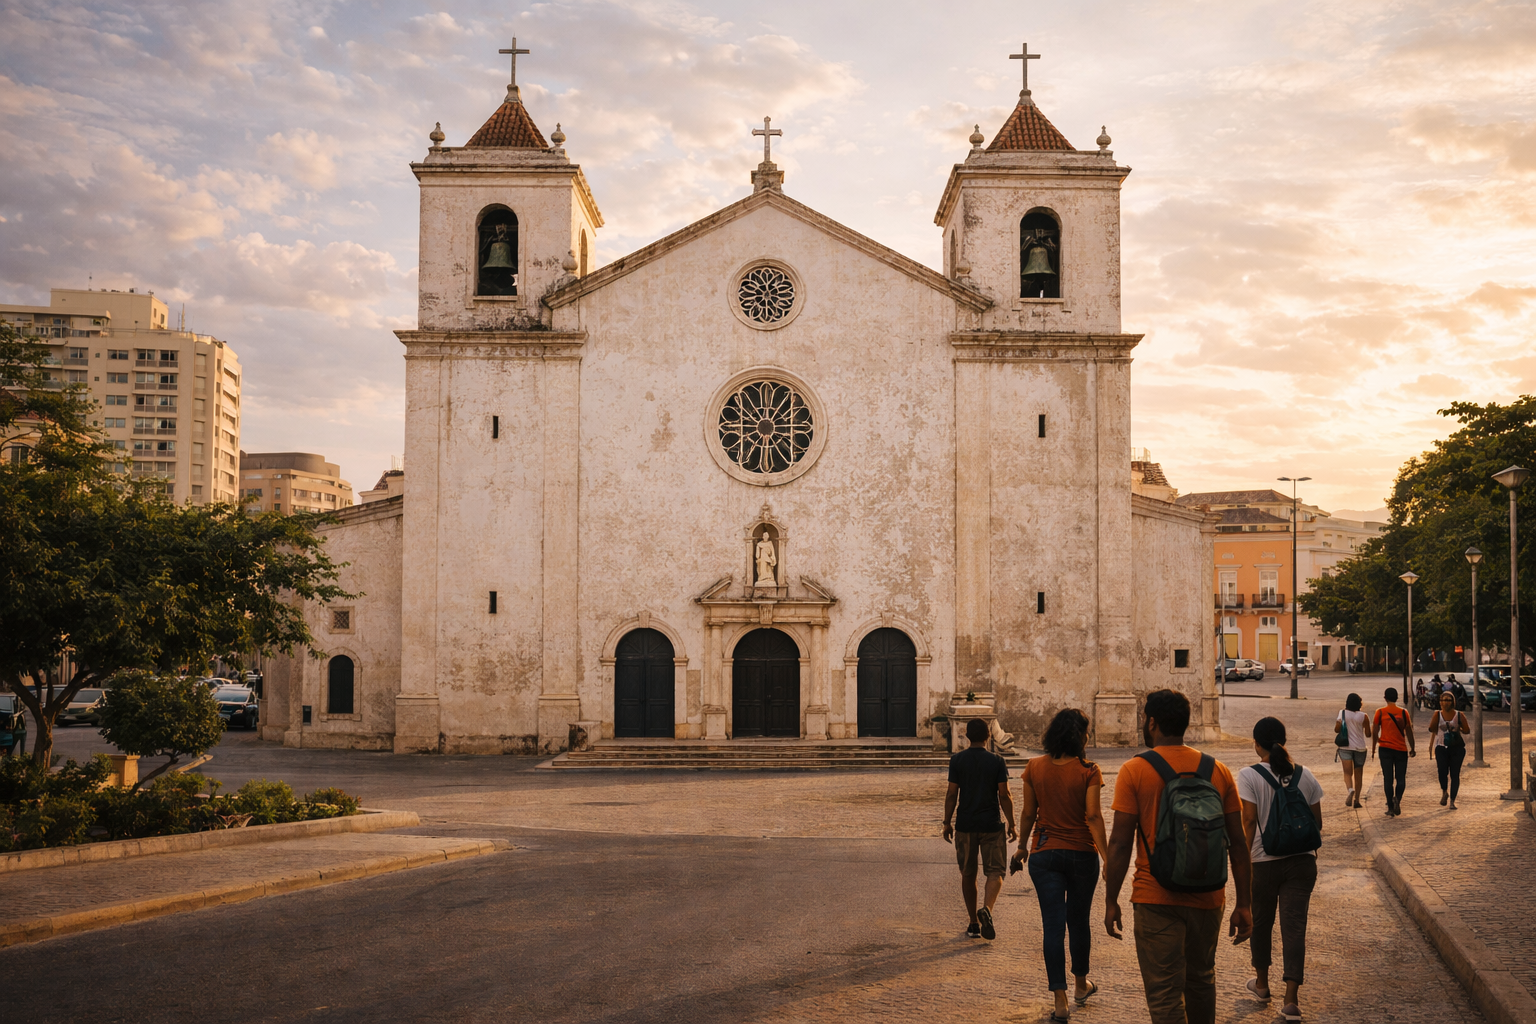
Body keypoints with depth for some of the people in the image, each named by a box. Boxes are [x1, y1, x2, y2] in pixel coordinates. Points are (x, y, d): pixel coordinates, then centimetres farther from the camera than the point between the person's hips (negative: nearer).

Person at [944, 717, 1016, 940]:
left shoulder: (957, 760, -2)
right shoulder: (997, 762, -4)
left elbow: (951, 794, -3)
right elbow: (1004, 796, -5)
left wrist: (947, 823, 5)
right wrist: (1011, 825, 3)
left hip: (965, 825, 1)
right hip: (991, 825, -1)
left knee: (968, 874, 12)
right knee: (995, 872, 4)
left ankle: (974, 922, 17)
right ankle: (987, 909, -22)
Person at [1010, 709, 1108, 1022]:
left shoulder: (1034, 768, -3)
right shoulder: (1088, 771, -11)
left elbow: (1028, 813, 2)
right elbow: (1093, 817, -16)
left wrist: (1021, 848, 14)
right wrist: (1107, 858, -12)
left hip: (1045, 854, 1)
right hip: (1082, 854, -1)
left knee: (1053, 925, 2)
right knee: (1079, 920, 18)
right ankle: (1081, 984, 36)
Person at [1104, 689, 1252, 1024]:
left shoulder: (1135, 770, -7)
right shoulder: (1218, 771, 3)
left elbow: (1120, 843, -9)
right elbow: (1237, 843, 4)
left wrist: (1111, 902, -1)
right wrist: (1244, 904, 10)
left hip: (1156, 900, -4)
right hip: (1207, 897, 4)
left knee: (1164, 994, 0)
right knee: (1201, 981, 24)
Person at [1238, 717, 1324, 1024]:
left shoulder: (1249, 776, -10)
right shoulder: (1305, 775, 1)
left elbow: (1249, 821, -14)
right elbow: (1317, 821, 5)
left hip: (1264, 862, -2)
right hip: (1302, 861, 2)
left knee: (1261, 922, 17)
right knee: (1295, 926, 2)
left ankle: (1262, 983, 34)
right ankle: (1291, 999, -4)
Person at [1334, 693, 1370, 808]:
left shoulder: (1342, 714, -6)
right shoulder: (1364, 716, -7)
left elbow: (1337, 730, -5)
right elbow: (1368, 734, -2)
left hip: (1345, 747, 0)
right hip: (1360, 747, 1)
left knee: (1348, 772, -1)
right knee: (1358, 774, 12)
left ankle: (1351, 790, -30)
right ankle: (1357, 799, 14)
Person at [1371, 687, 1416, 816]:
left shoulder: (1380, 712, -2)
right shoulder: (1404, 712, 1)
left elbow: (1374, 732, 0)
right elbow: (1409, 732, 6)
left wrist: (1373, 748, 12)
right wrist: (1412, 748, 17)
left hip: (1385, 749, -1)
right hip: (1401, 749, 1)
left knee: (1388, 779, 4)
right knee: (1400, 779, 8)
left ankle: (1391, 808, 1)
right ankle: (1397, 799, -18)